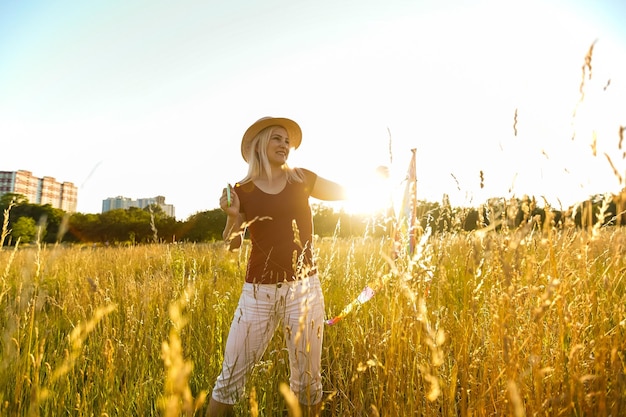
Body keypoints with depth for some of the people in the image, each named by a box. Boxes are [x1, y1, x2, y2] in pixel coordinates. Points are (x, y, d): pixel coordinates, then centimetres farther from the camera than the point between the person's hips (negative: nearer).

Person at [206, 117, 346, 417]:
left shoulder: (302, 180, 4)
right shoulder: (242, 191, 1)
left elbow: (345, 192, 14)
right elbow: (231, 246, 3)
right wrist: (232, 216, -14)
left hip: (304, 287, 1)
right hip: (259, 291, 0)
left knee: (307, 377, 9)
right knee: (231, 375, 3)